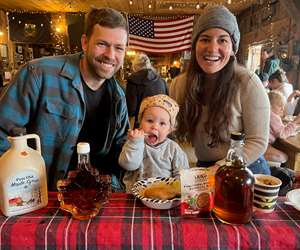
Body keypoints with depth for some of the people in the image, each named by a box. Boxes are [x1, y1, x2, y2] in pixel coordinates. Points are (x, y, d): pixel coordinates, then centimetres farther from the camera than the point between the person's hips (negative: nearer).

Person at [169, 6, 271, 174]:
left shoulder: (247, 83, -16)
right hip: (203, 168, 2)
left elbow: (258, 141, -14)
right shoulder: (181, 85, -6)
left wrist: (220, 168, -21)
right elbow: (174, 130, 5)